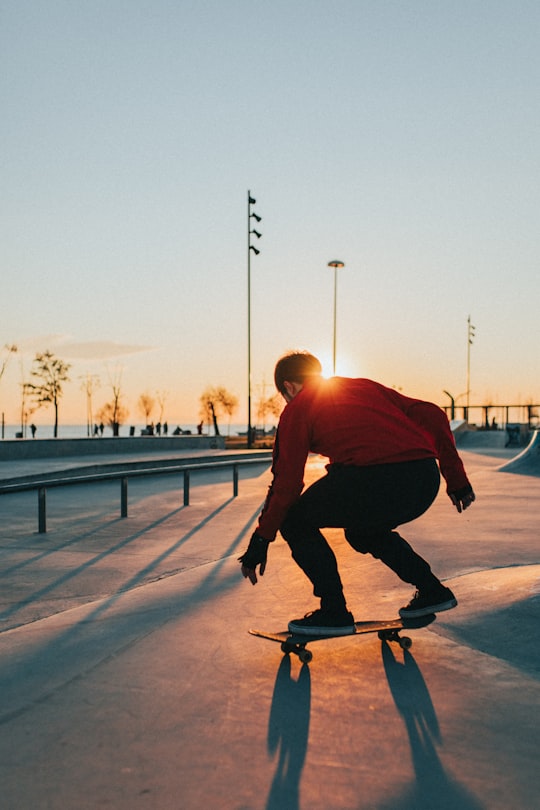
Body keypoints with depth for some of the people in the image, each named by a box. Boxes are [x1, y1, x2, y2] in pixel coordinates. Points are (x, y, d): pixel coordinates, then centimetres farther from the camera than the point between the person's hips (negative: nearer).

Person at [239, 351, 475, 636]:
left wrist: (261, 540, 19)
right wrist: (456, 478, 29)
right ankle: (432, 590, 33)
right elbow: (432, 416, 23)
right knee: (363, 530, 35)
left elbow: (286, 482, 8)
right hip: (426, 482, 7)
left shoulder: (297, 409, 15)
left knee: (295, 521, 16)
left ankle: (334, 611, 12)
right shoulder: (364, 385, 30)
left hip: (376, 480, -7)